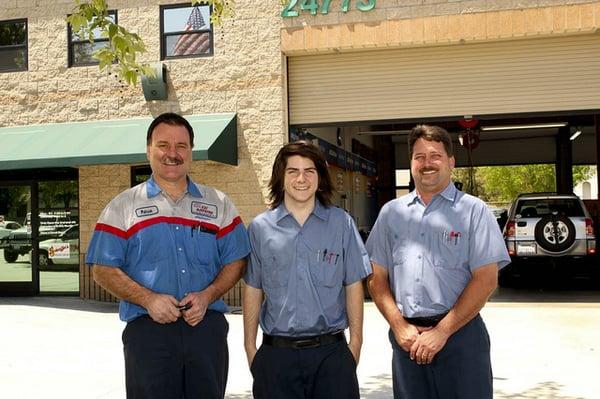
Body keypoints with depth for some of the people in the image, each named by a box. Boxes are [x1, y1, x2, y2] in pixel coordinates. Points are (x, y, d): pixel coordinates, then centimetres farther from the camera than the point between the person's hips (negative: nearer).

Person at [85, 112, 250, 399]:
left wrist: (207, 296, -9)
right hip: (147, 330, -1)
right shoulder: (123, 207, 6)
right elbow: (103, 269, 1)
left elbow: (236, 262, 9)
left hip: (207, 327, 2)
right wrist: (148, 299, -13)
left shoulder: (218, 204, 11)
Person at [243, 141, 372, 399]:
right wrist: (250, 347, 4)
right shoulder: (260, 228, 2)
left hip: (331, 351, 0)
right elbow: (253, 290, 6)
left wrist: (356, 342, 0)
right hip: (276, 352, 0)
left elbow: (353, 286, 4)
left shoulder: (341, 223, 1)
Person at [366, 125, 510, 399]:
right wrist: (400, 326, -5)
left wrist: (441, 331, -12)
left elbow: (486, 280, -7)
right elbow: (377, 278, 9)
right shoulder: (391, 212, 10)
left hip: (459, 335, -3)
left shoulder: (473, 211, -1)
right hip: (406, 340, 3)